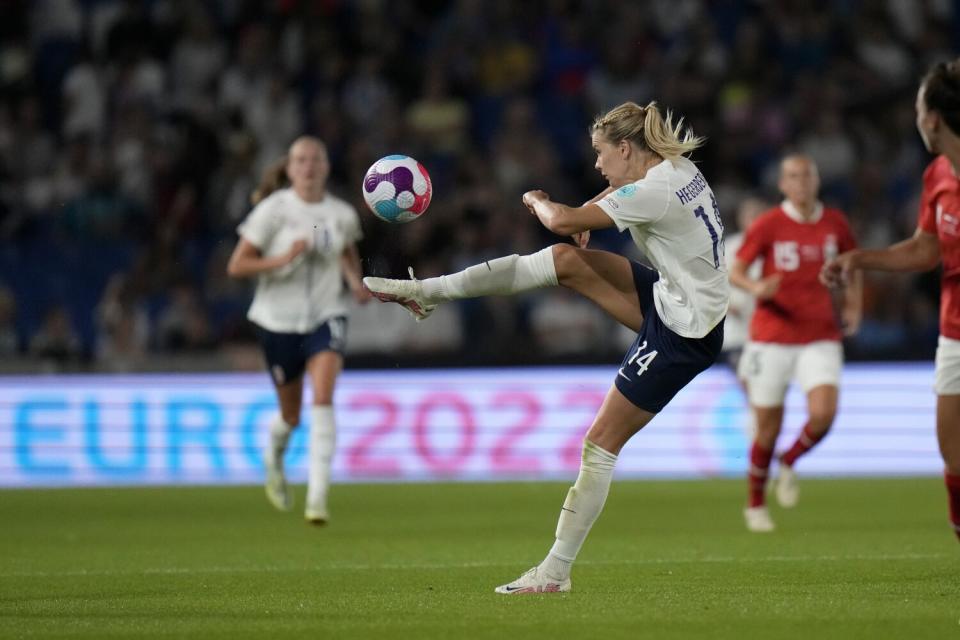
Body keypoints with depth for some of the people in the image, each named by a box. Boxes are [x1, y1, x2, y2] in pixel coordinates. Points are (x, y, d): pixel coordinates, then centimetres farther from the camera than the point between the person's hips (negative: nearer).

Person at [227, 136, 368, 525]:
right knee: (291, 415, 9)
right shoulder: (273, 210, -9)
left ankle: (317, 496, -24)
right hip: (278, 320, -1)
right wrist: (283, 258, -24)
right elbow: (236, 266, -10)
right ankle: (273, 459, 47)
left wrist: (356, 282, 4)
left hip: (325, 317, 1)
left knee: (323, 398, -21)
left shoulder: (342, 215, 1)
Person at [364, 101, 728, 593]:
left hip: (683, 332, -9)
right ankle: (428, 291, 7)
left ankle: (556, 571, 1)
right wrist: (583, 216, 11)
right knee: (565, 260, 1)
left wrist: (535, 200, -1)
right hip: (670, 299, 9)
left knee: (601, 443, -5)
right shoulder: (677, 168, 4)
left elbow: (561, 221, -24)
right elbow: (622, 190, 28)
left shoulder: (654, 192, -25)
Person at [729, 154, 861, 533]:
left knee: (823, 413, -19)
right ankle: (755, 505, 21)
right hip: (772, 339, -2)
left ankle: (789, 464, 12)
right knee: (768, 427, 1)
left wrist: (853, 307, 9)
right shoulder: (768, 225, -4)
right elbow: (734, 271, -1)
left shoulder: (835, 224, 5)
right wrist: (756, 287, -22)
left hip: (821, 338, 2)